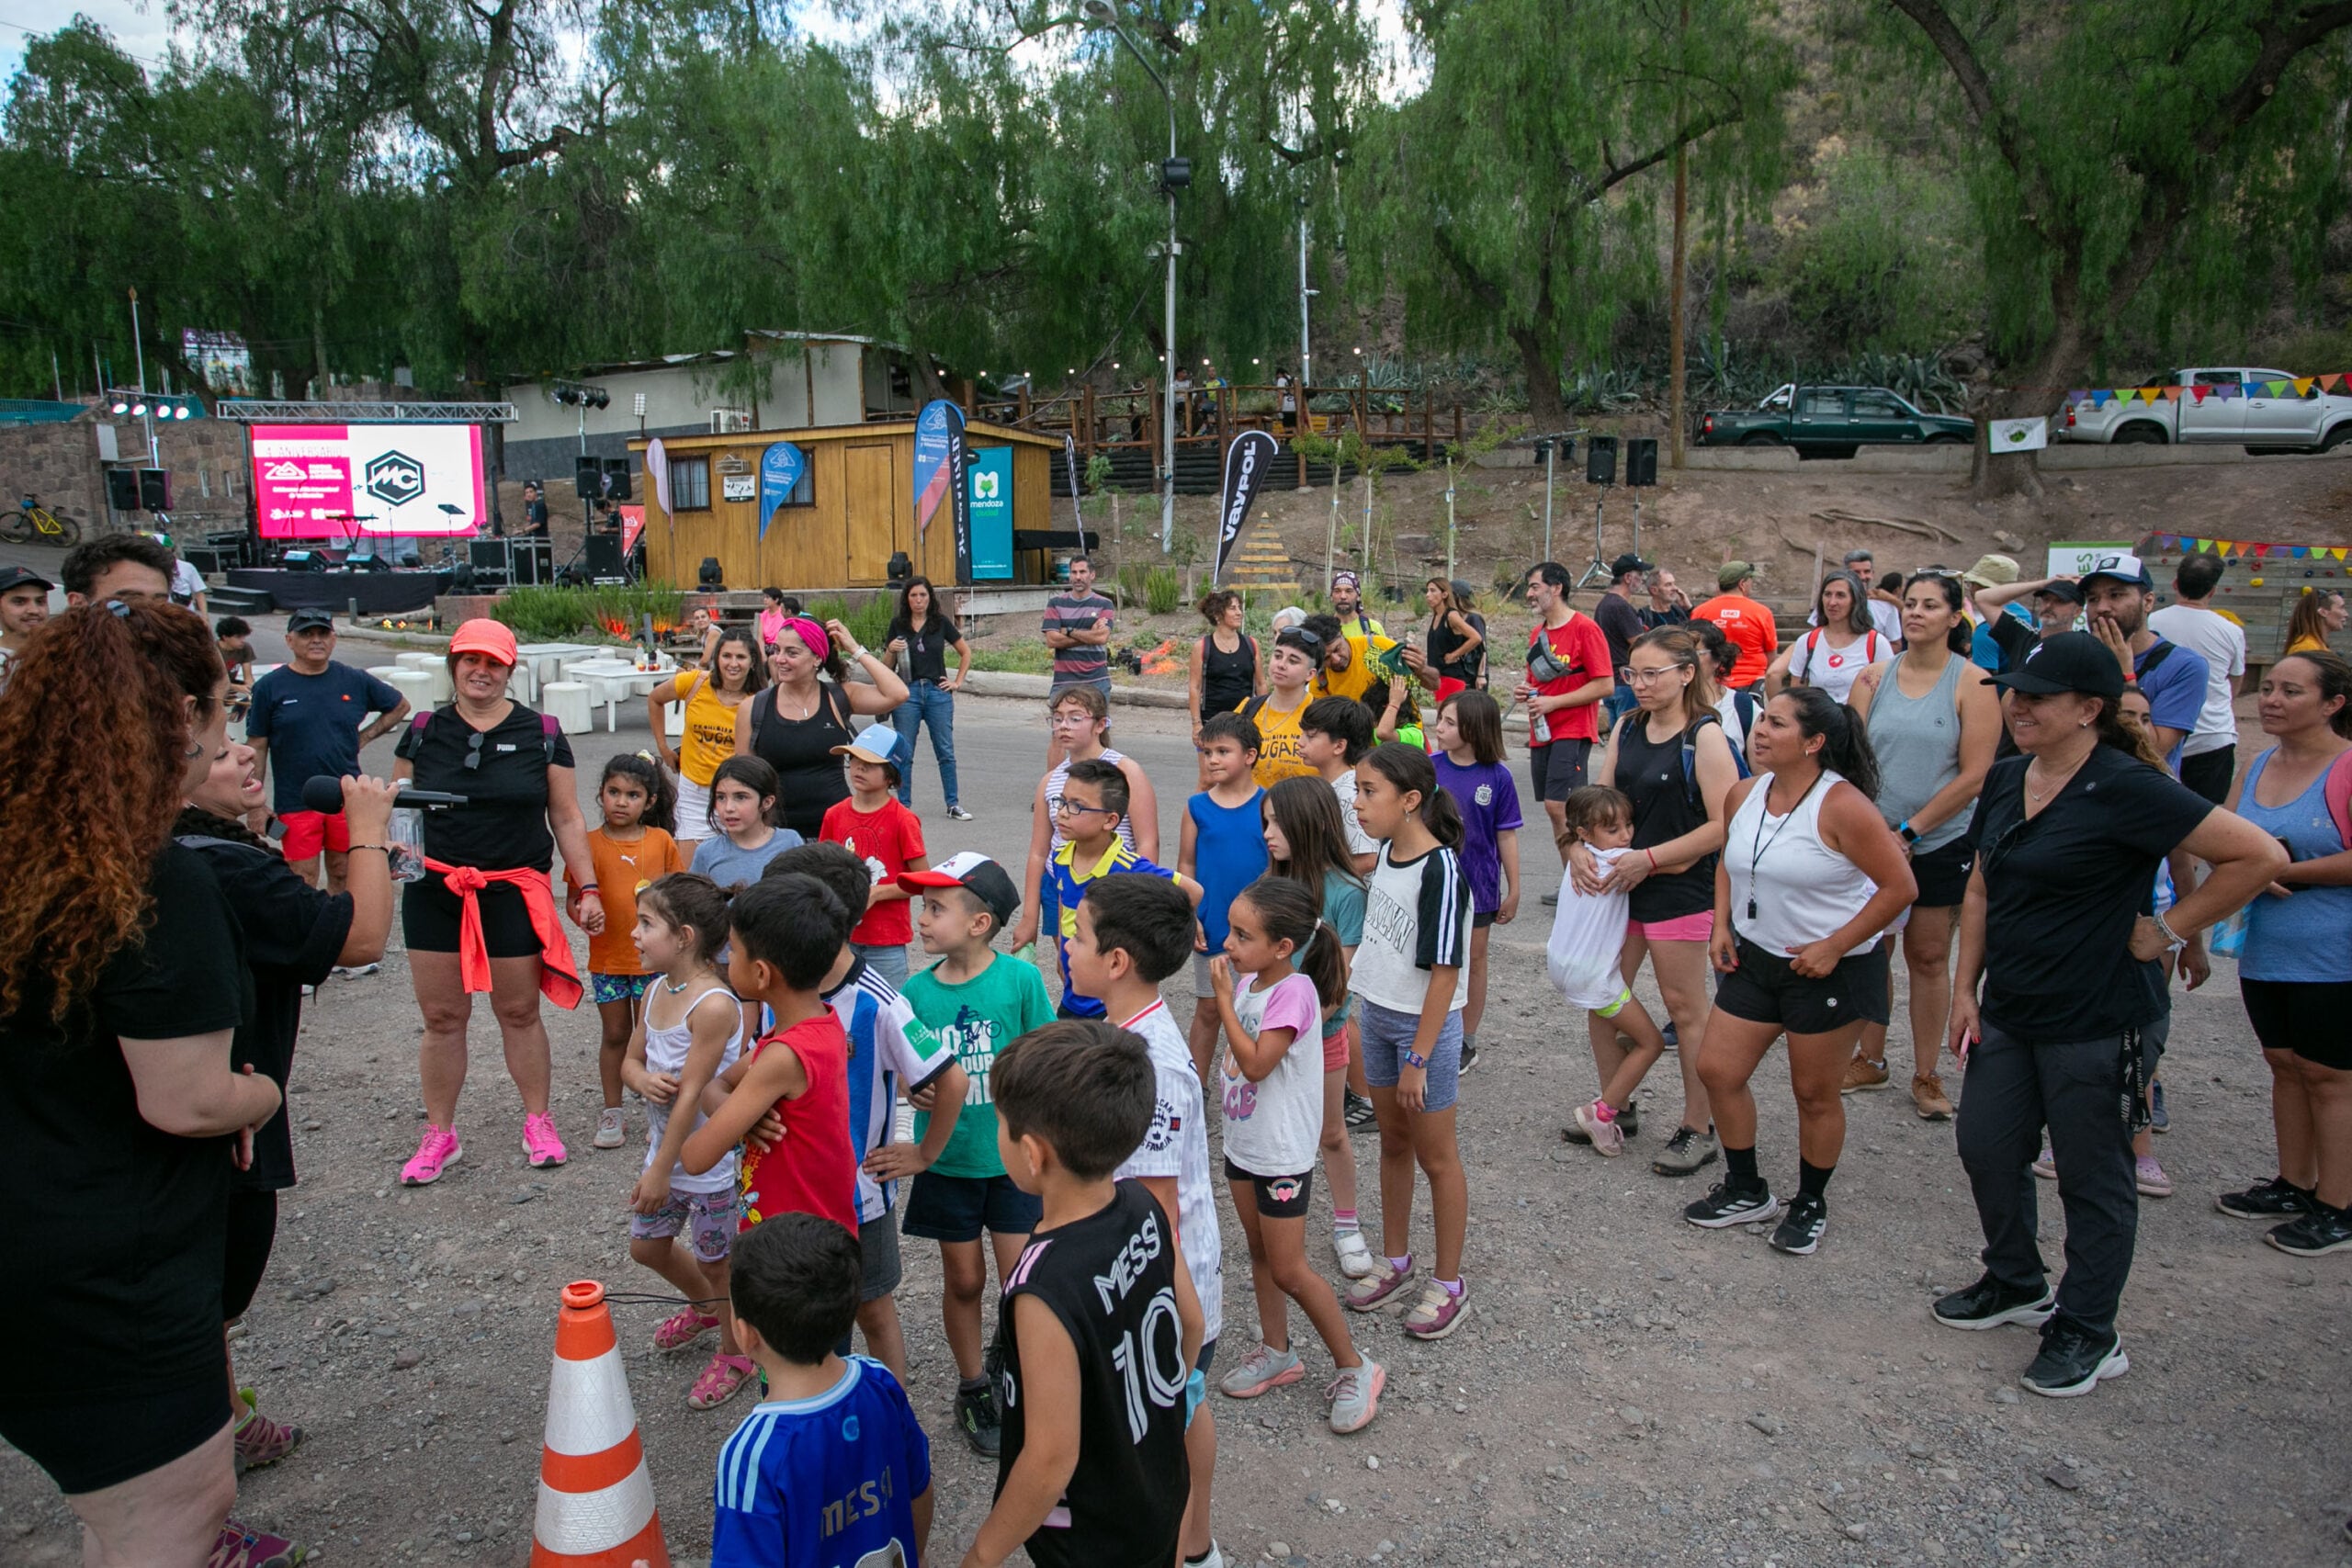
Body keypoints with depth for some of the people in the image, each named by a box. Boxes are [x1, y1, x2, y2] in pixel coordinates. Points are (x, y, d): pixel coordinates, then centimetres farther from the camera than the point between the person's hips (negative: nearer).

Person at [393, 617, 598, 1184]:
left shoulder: (541, 733, 2)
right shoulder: (423, 730, 5)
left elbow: (567, 818, 5)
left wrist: (587, 887, 0)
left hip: (514, 893, -1)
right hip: (435, 891, 2)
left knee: (520, 1012, 8)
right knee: (442, 1017, 8)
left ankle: (538, 1122, 24)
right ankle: (439, 1133, 23)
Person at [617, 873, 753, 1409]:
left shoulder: (714, 1005, -28)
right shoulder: (656, 993, -1)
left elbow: (693, 1093, -25)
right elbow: (631, 1061, 8)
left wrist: (660, 1170, -20)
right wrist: (646, 1081, -17)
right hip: (664, 1146, 9)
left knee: (716, 1260, 10)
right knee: (646, 1246, 24)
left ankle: (734, 1353, 34)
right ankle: (704, 1306, 52)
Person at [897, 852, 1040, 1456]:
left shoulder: (1020, 978, -14)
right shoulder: (917, 990, -6)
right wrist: (915, 1089, -18)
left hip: (1012, 1157, -2)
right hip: (948, 1160, 2)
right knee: (964, 1279, 14)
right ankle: (973, 1387, 36)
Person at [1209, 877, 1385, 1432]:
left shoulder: (1294, 991, -24)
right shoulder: (1249, 979, 0)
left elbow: (1255, 1062, -30)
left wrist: (1225, 996, -25)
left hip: (1282, 1152, -8)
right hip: (1244, 1141, 8)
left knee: (1289, 1271, 0)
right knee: (1260, 1252, 19)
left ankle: (1354, 1368, 16)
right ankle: (1276, 1353, 36)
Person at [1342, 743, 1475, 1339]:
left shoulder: (1440, 869, -23)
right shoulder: (1388, 852, 1)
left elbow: (1445, 972, -22)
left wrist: (1418, 1059, -20)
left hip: (1426, 1023, -7)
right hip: (1377, 1014, 7)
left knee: (1435, 1155, 7)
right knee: (1393, 1141, 19)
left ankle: (1448, 1284, 23)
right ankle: (1395, 1260, 36)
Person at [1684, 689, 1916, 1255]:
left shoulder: (1841, 806, -22)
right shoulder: (1744, 794, 0)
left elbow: (1900, 888, -19)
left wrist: (1833, 947, -19)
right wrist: (1721, 925, 5)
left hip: (1829, 969, -7)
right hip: (1754, 958, 7)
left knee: (1815, 1093, 8)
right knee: (1716, 1070, 7)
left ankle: (1810, 1205, 31)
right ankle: (1746, 1191, 27)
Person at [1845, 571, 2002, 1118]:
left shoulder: (1973, 684, -7)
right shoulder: (1873, 678, 2)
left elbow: (1974, 776, -12)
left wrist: (1907, 831, -13)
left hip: (1940, 844, -3)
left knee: (1929, 958, 7)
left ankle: (1927, 1076, 19)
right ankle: (1870, 1061, 25)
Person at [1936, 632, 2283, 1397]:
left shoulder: (2125, 789, -19)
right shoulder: (2005, 780, 4)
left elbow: (2260, 855, -20)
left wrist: (2168, 928, -15)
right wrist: (1965, 987, 10)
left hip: (2097, 1024, -7)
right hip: (2009, 1013, 7)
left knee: (2093, 1178, 8)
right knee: (1986, 1149, 16)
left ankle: (2088, 1334, 26)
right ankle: (2017, 1283, 40)